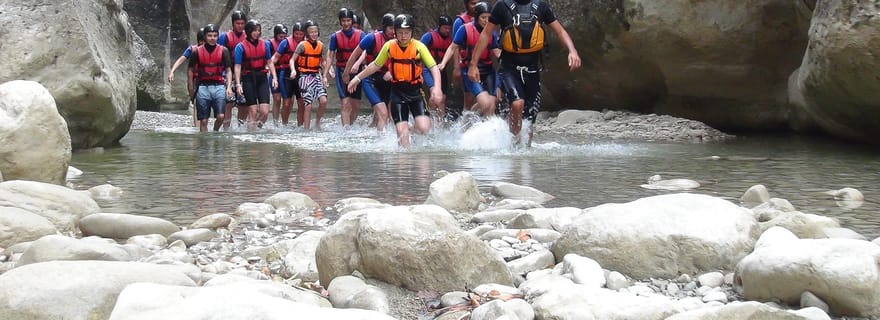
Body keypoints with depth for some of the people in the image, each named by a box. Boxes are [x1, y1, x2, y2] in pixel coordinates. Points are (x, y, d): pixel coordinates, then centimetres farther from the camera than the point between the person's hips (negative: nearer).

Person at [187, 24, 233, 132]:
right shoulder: (197, 51, 4)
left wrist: (229, 87, -4)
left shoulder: (223, 50, 5)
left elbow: (228, 70, 7)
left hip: (219, 86, 0)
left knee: (220, 116, -14)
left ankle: (215, 131, 15)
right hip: (203, 87, 0)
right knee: (203, 120, 0)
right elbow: (191, 69, 12)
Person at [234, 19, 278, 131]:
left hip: (262, 79, 3)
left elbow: (269, 63, 14)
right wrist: (238, 84, -11)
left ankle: (258, 126, 17)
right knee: (253, 112, -3)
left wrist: (274, 77, 3)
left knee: (265, 111, -7)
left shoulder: (265, 45, 9)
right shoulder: (241, 47, -2)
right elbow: (237, 67, -4)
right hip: (248, 79, -3)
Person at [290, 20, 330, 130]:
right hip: (305, 76, -4)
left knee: (323, 100, -13)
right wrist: (293, 70, -25)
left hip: (317, 75, 4)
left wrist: (324, 76, 5)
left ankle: (317, 122, 9)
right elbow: (293, 60, -7)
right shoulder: (302, 45, -8)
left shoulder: (321, 45, 5)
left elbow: (324, 61, 14)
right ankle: (306, 128, 3)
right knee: (308, 104, -6)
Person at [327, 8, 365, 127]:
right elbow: (330, 55, 6)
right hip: (342, 71, -1)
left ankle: (350, 125, 26)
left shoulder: (360, 34, 2)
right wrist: (329, 68, -12)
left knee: (356, 106, 6)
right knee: (346, 103, -14)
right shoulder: (335, 36, 4)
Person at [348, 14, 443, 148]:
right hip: (397, 92, 1)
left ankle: (412, 129, 16)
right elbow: (376, 65, 15)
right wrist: (358, 78, 19)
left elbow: (434, 68, -11)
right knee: (401, 131, -9)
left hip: (415, 91, -1)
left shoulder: (419, 47, -8)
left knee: (424, 128, -17)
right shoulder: (389, 46, -1)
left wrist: (437, 87, -27)